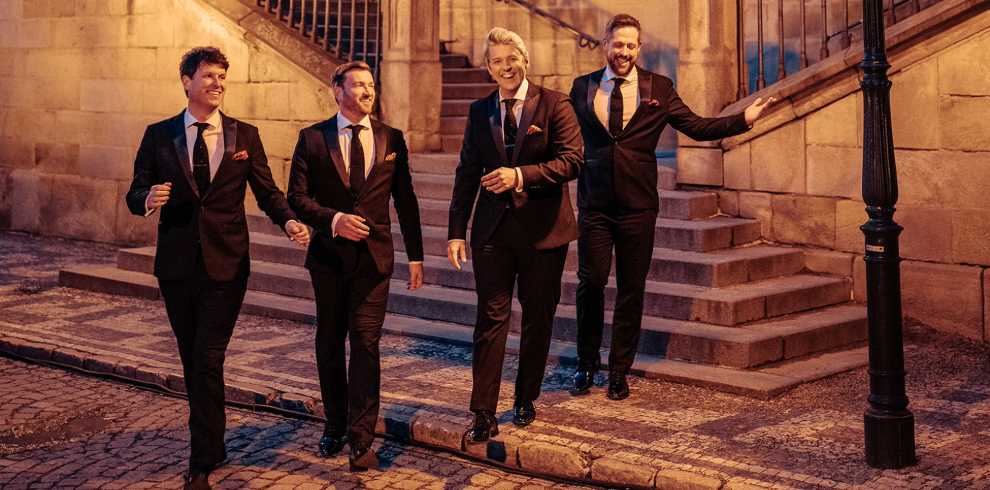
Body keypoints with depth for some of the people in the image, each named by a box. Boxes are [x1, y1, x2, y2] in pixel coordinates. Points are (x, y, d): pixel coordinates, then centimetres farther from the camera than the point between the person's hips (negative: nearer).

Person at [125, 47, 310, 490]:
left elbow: (267, 191, 6)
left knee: (208, 361, -9)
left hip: (225, 267, -2)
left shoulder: (244, 136, 5)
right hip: (177, 265, 2)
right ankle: (213, 445, 30)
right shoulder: (159, 135, 5)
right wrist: (149, 199, -20)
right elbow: (135, 195, 4)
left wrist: (289, 221, -13)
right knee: (191, 362, 12)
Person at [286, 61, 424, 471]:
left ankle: (361, 439, -6)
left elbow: (406, 201, 10)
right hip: (329, 256, 1)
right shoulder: (312, 139, 1)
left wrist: (416, 256, 8)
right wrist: (333, 219, -19)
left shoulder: (391, 139, 6)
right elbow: (297, 196, -3)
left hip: (373, 257, -1)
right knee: (329, 345, 11)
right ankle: (335, 425, 28)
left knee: (365, 343, -9)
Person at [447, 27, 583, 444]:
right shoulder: (479, 112, 8)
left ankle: (526, 400, 29)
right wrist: (456, 231, 3)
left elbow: (571, 161, -11)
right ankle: (484, 416, -2)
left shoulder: (554, 105, -2)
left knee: (538, 318, 10)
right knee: (491, 318, -4)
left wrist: (520, 176, -22)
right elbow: (467, 174, 9)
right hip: (493, 229, 2)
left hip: (542, 227, -1)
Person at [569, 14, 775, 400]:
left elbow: (696, 126, 5)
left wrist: (744, 119, -5)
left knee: (631, 290, 4)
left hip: (637, 205, 0)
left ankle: (619, 371, 17)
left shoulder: (658, 88, 5)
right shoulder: (583, 87, 7)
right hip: (594, 204, 0)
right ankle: (587, 363, 19)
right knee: (591, 282, -1)